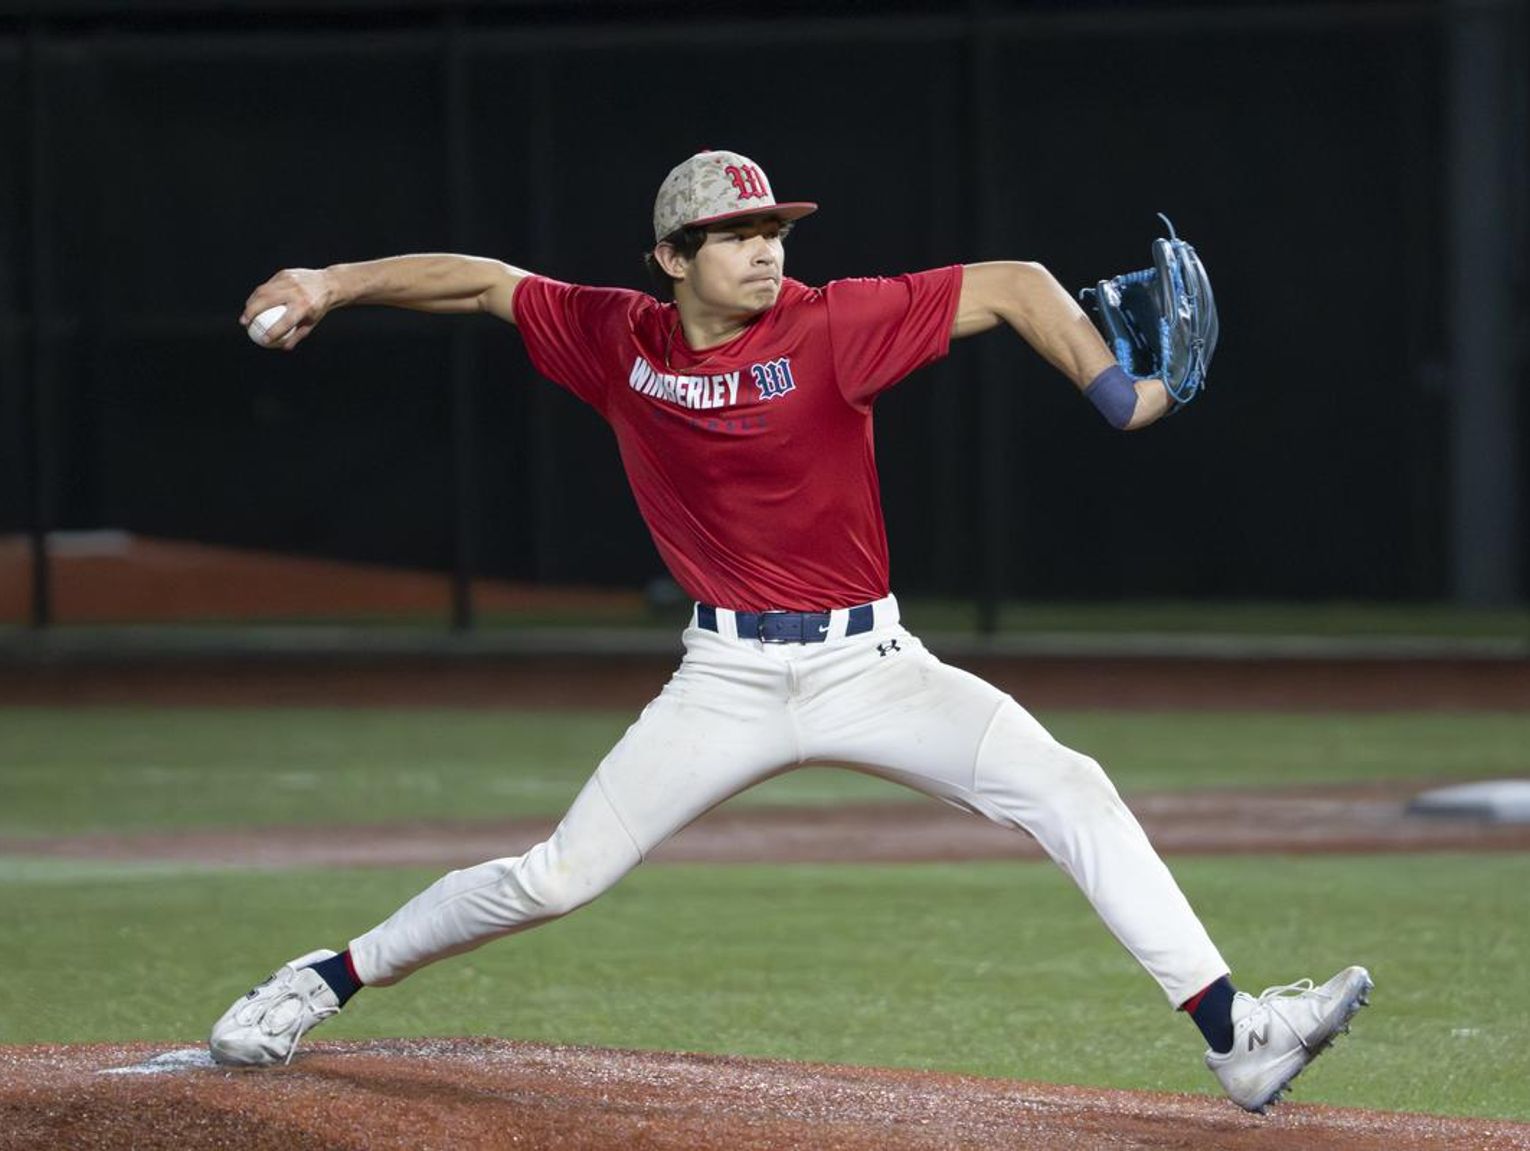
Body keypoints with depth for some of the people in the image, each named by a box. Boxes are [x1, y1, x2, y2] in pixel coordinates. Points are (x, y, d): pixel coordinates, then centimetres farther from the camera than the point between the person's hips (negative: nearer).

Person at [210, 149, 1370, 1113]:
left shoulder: (831, 326, -12)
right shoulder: (618, 340, -3)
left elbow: (1014, 286, -13)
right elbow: (481, 282, 10)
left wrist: (1114, 389, -25)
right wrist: (335, 283, 3)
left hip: (870, 665, -1)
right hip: (728, 679, 1)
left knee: (1065, 788, -21)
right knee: (557, 877, -1)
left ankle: (1233, 1036, -25)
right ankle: (325, 981, 20)